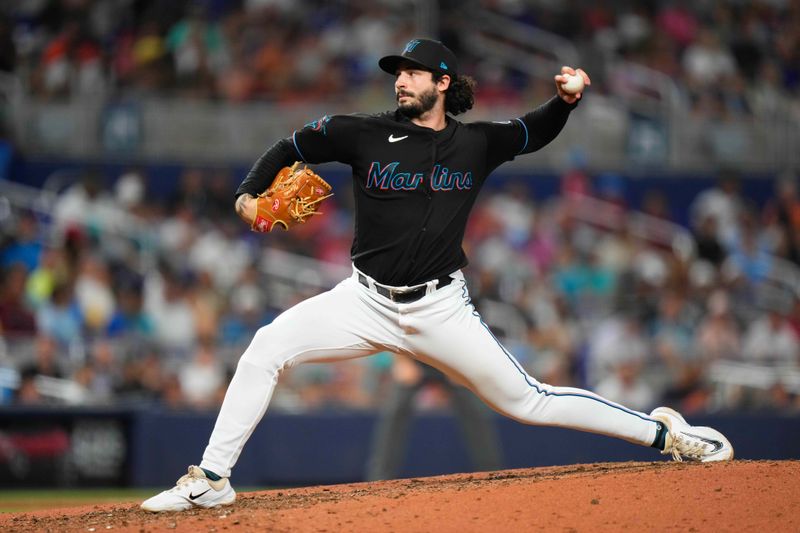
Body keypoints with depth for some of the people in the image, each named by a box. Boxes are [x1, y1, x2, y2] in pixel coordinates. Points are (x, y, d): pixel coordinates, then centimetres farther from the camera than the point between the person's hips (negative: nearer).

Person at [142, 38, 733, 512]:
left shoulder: (477, 143, 2)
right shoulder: (365, 133, -1)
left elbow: (536, 132, 18)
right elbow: (289, 147, 7)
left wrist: (566, 99, -3)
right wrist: (249, 194, -10)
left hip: (441, 310, -1)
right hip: (367, 301, 1)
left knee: (526, 401, -2)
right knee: (269, 345, -19)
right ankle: (211, 481, -12)